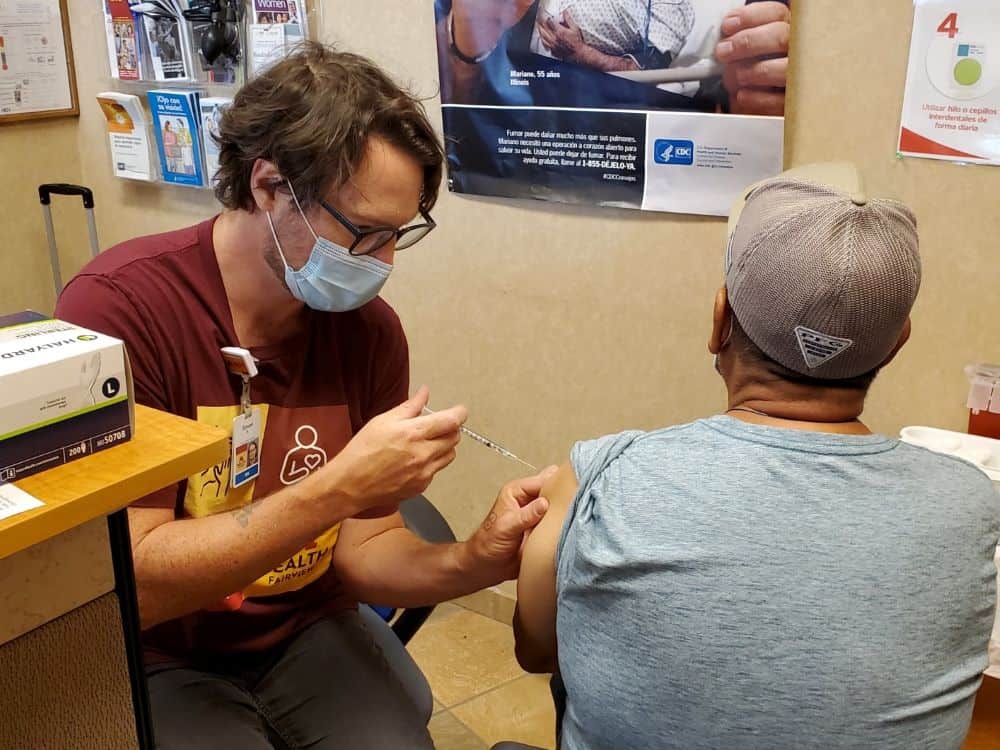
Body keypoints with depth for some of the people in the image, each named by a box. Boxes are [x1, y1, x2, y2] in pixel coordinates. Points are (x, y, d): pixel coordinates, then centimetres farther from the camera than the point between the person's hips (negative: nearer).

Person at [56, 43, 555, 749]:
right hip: (160, 660, -3)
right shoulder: (118, 307, -22)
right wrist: (341, 485, -30)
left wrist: (472, 562, -23)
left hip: (313, 633, 3)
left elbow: (361, 549, -3)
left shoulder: (372, 330, -9)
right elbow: (125, 582, -23)